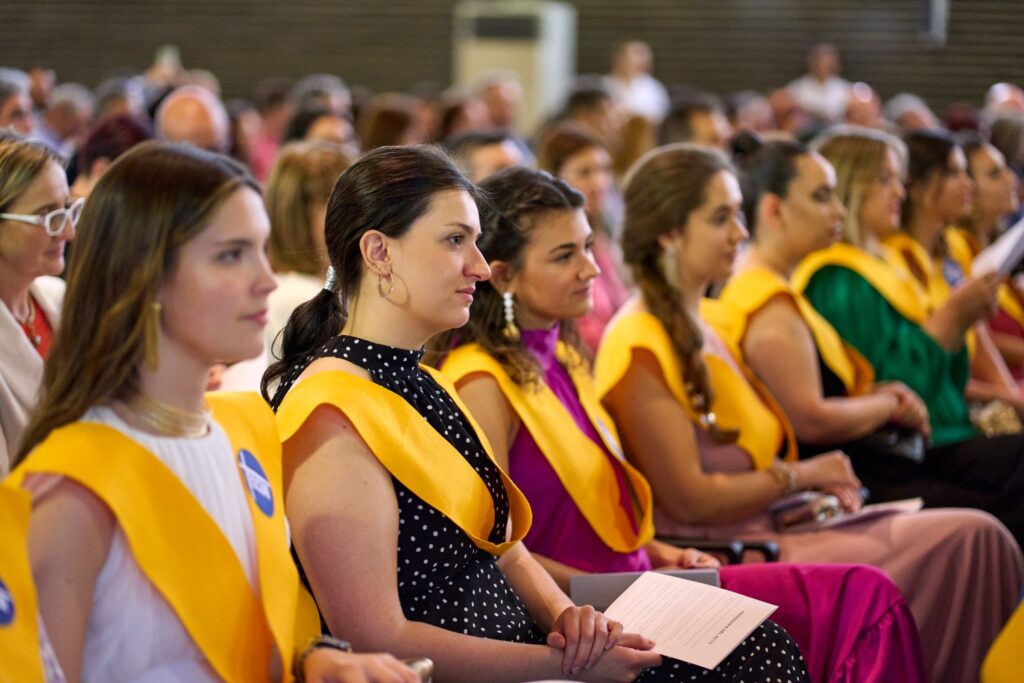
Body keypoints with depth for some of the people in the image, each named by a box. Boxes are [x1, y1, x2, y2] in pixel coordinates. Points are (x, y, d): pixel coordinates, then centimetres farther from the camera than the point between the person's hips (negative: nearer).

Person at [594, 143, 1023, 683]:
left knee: (976, 538, -9)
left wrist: (813, 479, 6)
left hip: (769, 525, 9)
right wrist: (797, 476, -7)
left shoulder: (711, 323, 15)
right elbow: (689, 499, -17)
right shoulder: (641, 349, -13)